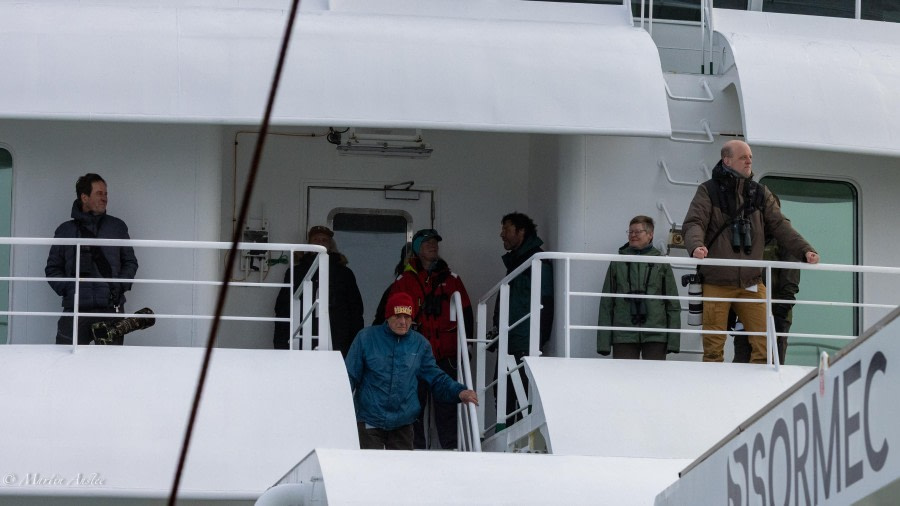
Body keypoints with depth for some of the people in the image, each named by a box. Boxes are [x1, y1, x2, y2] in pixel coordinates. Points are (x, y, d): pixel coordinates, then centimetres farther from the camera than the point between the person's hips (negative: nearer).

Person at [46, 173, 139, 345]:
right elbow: (52, 269, 16)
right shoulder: (65, 231, 14)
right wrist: (66, 288, -2)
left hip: (112, 310, 0)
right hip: (75, 310, 0)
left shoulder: (117, 227, 15)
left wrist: (120, 286, 0)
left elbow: (130, 262, 18)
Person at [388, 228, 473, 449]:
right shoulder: (404, 281, 7)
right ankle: (415, 448, 7)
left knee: (446, 405, -2)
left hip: (446, 355, 1)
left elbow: (465, 313, 13)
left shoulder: (451, 278, 12)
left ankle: (450, 448, 0)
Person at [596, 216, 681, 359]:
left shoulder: (662, 264, 8)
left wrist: (673, 340, -1)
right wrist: (603, 342, 2)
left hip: (655, 336, 0)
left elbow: (673, 304, 7)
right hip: (624, 337, 1)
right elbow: (606, 304, 9)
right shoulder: (617, 264, 10)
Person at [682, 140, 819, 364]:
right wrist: (696, 246, -32)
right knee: (713, 346, 0)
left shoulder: (760, 193, 12)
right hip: (716, 283, -3)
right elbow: (693, 223, -9)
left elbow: (780, 226, 8)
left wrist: (804, 250, -7)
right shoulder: (708, 191, 2)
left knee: (763, 344, -3)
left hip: (751, 283, 3)